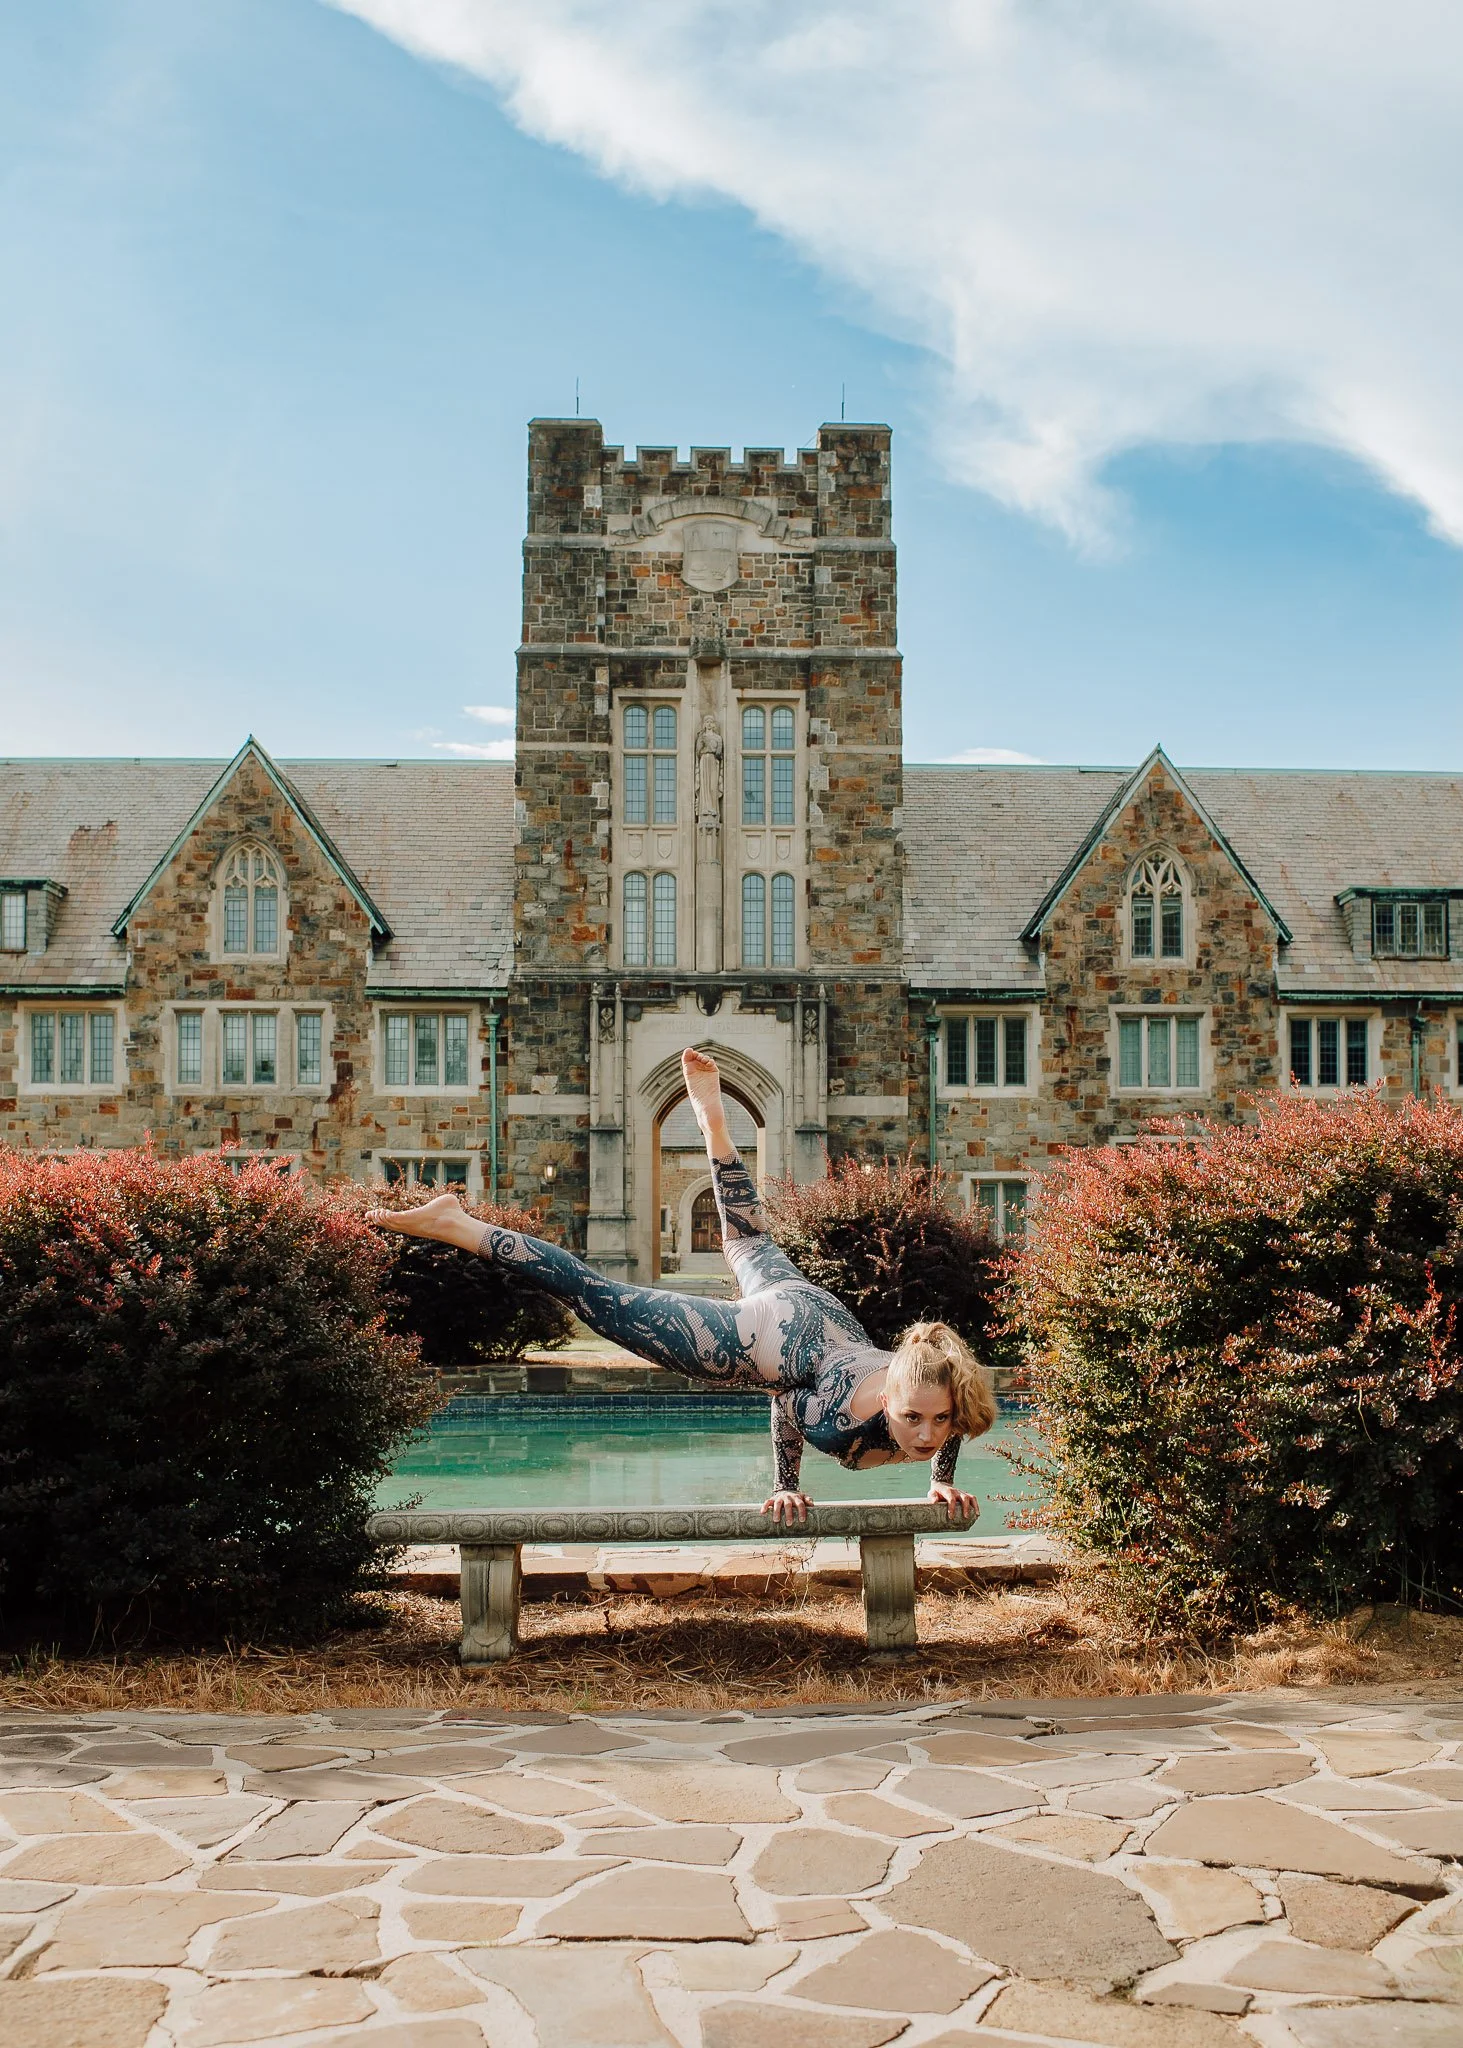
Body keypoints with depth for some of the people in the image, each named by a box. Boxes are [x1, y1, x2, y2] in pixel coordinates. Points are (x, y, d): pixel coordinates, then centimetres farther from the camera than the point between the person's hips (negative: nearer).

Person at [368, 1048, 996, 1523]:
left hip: (823, 1314, 6)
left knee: (749, 1246, 35)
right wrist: (784, 1486, -6)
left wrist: (943, 1479, -2)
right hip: (759, 1335, -6)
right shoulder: (850, 1409, -40)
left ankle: (711, 1112, 52)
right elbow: (786, 1406, -16)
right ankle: (453, 1224, 8)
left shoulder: (946, 1400, -27)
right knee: (599, 1297, 1)